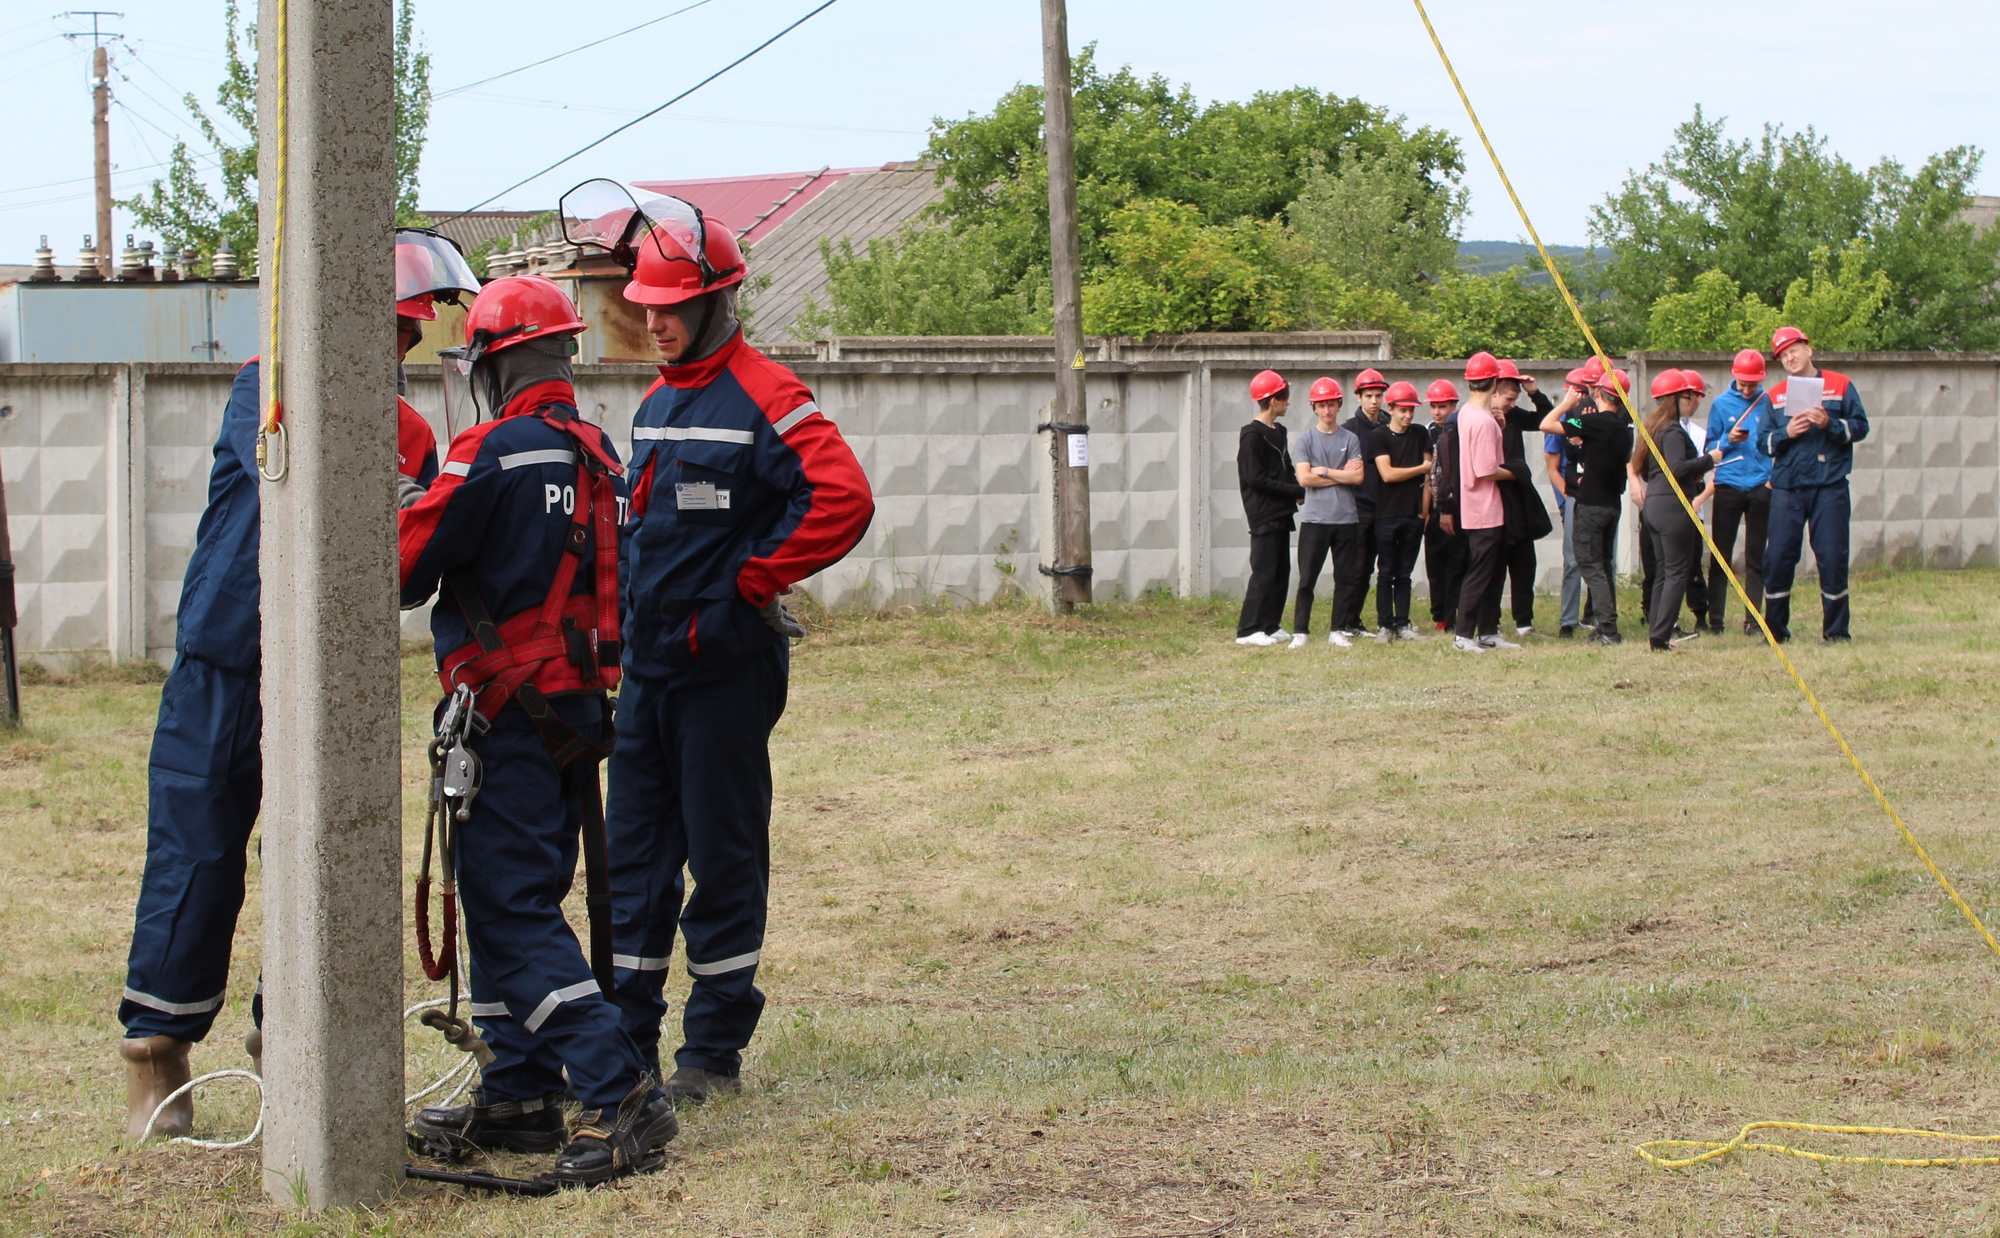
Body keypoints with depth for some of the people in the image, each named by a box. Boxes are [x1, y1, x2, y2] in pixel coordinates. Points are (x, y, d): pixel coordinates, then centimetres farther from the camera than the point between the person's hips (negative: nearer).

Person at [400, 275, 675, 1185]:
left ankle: (619, 1095, -18)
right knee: (516, 899, 16)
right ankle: (518, 1097, 20)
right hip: (580, 701, 9)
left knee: (513, 912, -8)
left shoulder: (493, 451, -15)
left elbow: (408, 569, -9)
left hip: (509, 706, -9)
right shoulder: (599, 453, 11)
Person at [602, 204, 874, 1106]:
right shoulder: (656, 403, 15)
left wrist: (750, 581, -16)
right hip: (647, 661, 8)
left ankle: (715, 1050, 8)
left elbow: (843, 500, -22)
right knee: (634, 852, 9)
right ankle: (626, 1039, 15)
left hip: (725, 666, -8)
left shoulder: (763, 398, -11)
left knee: (723, 856, 1)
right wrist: (634, 603, 14)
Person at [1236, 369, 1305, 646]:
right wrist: (1297, 491, -15)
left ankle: (1270, 626, 16)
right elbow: (1256, 479, -17)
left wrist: (1298, 490, -2)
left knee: (1281, 571, 10)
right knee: (1264, 572, -10)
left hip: (1281, 514, 9)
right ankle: (1248, 630, -8)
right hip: (1263, 516, -9)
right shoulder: (1252, 435, -12)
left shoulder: (1278, 433, 17)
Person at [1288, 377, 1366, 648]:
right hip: (1314, 519, -2)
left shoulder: (1350, 439, 8)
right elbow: (1304, 478, -9)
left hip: (1346, 519, 2)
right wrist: (1341, 476, -5)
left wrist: (1324, 471, -7)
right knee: (1307, 578, -2)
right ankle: (1300, 632, 2)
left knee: (1346, 578, 5)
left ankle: (1339, 630, 13)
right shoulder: (1304, 439, 3)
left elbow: (1358, 477, -3)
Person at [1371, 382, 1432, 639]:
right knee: (1387, 572, 0)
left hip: (1414, 514, 3)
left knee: (1404, 573, 7)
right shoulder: (1380, 436, -3)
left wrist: (1425, 508, 1)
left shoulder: (1420, 435, 9)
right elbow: (1387, 474, -12)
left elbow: (1429, 474, 8)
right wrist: (1422, 468, -6)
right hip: (1387, 515, -3)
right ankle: (1385, 624, 4)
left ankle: (1402, 623, 10)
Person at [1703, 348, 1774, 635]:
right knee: (1720, 556, 1)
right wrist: (1728, 440, -12)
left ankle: (1753, 619, 8)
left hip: (1761, 487, 0)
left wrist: (1775, 477, -7)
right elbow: (1710, 448, 8)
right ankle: (1715, 619, 3)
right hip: (1728, 487, 0)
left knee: (1756, 557, 4)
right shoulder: (1721, 404, 6)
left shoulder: (1769, 403, 4)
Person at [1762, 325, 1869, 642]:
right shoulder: (1775, 395, 13)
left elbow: (1860, 427, 1)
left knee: (1833, 557, -2)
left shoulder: (1840, 385, 6)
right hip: (1787, 487, 2)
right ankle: (1776, 629, 10)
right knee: (1778, 558, -1)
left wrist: (1829, 424, -14)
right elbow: (1765, 442, 9)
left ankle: (1836, 631, 7)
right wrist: (1786, 433, -11)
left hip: (1830, 487, -2)